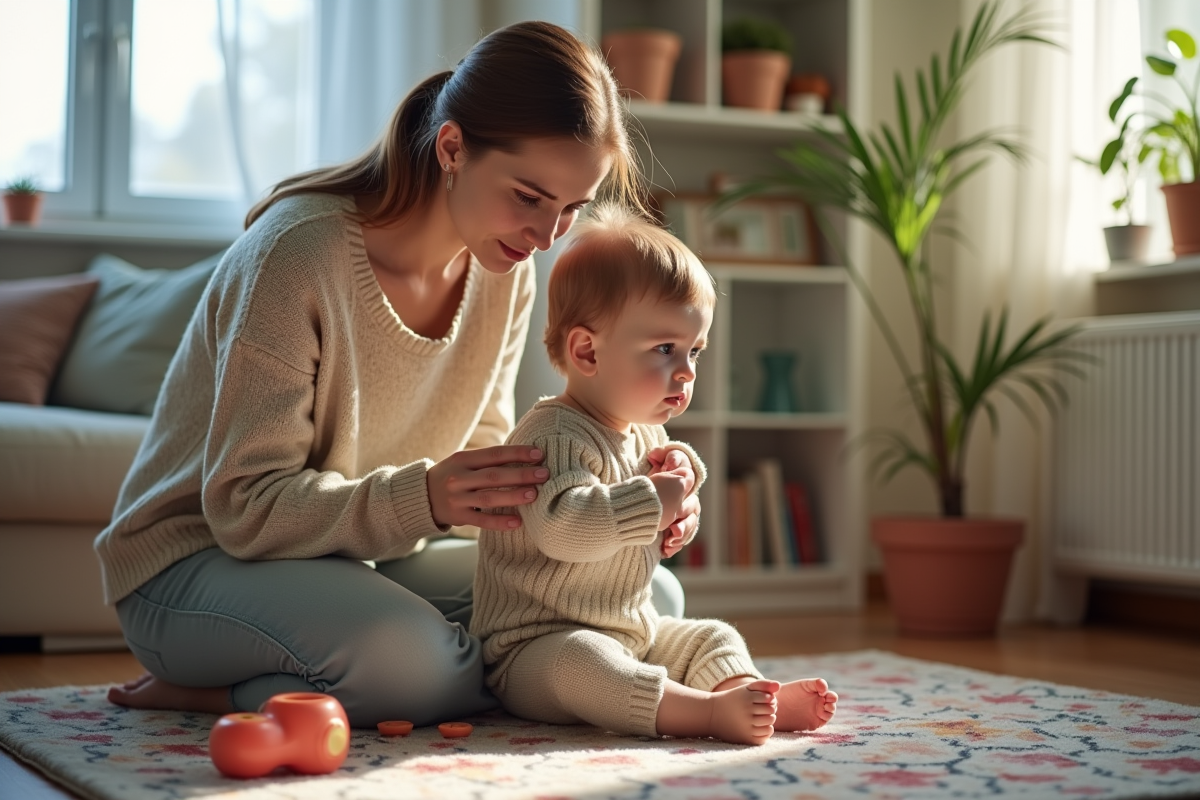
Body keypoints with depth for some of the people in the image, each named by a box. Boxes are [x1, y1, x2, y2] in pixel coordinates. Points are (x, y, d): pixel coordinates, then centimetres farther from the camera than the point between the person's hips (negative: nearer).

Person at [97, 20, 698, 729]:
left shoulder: (503, 269, -1)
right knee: (408, 656, -40)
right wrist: (425, 498, -38)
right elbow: (244, 507, -23)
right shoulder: (300, 251, -23)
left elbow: (480, 465, 4)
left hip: (371, 562, 8)